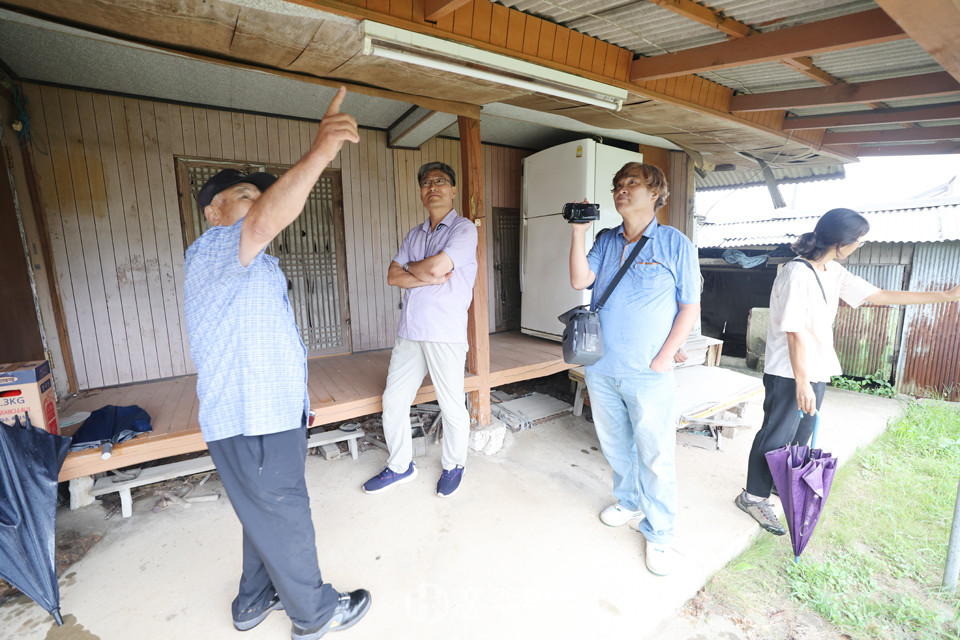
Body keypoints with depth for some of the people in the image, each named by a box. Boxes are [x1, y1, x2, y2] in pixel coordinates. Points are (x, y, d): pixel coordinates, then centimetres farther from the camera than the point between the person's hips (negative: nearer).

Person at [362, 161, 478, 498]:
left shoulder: (463, 228, -3)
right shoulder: (414, 234, 17)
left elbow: (436, 267, -17)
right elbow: (393, 276, 6)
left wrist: (410, 267, 2)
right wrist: (429, 278, -10)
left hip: (445, 334, -6)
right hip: (409, 332, 6)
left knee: (452, 406, 4)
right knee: (393, 400, 11)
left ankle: (453, 465, 29)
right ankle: (400, 466, 30)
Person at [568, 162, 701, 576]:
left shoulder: (675, 243, -3)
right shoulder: (606, 241, 9)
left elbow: (690, 306, -2)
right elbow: (579, 281, -6)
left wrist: (665, 357, -10)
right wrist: (578, 233, -11)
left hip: (647, 373, -4)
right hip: (600, 367, 5)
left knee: (655, 456, 5)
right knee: (614, 445, 19)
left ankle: (658, 534, 25)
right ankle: (628, 502, 42)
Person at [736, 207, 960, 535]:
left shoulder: (832, 272, 8)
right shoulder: (797, 273, -21)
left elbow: (877, 295, 17)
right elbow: (795, 332, -23)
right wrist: (802, 382, -22)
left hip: (815, 372, 10)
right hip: (788, 375, -9)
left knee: (801, 434, 20)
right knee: (777, 436, 0)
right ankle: (753, 496, 13)